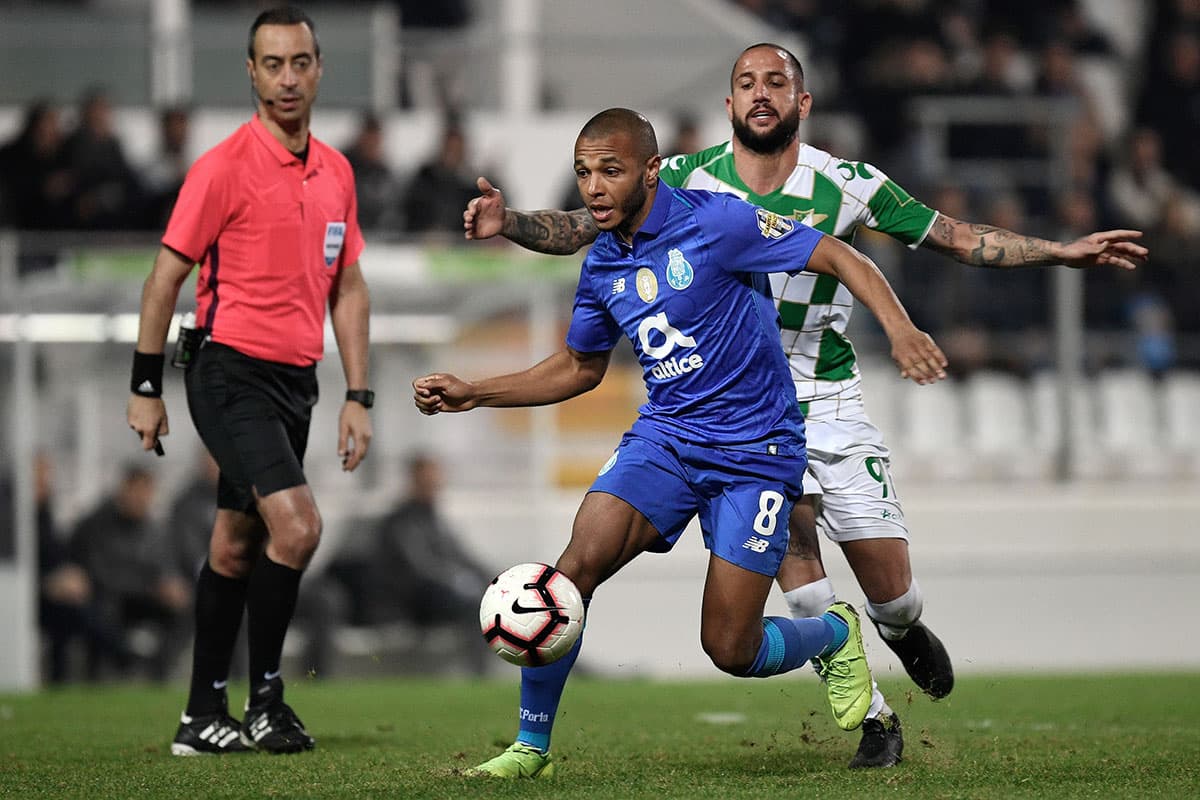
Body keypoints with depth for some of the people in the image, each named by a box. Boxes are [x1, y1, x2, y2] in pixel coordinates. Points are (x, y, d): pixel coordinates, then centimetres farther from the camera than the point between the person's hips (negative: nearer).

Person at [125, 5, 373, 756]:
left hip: (296, 382, 7)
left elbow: (348, 289, 16)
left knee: (235, 546, 11)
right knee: (297, 524, -20)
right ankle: (265, 696, -6)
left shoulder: (336, 172, 9)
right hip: (232, 375, -7)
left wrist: (358, 397, 10)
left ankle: (205, 717, 16)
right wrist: (146, 389, -7)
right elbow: (166, 277, -7)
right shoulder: (225, 167, -11)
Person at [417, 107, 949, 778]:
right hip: (664, 438, 5)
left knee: (731, 651, -8)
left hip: (756, 452, -5)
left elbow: (840, 258, -11)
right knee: (579, 564, -22)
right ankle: (532, 746, -9)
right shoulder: (602, 267, 6)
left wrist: (900, 328, -27)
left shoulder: (714, 222, -13)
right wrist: (472, 394, 11)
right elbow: (579, 368, 21)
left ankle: (836, 635, 27)